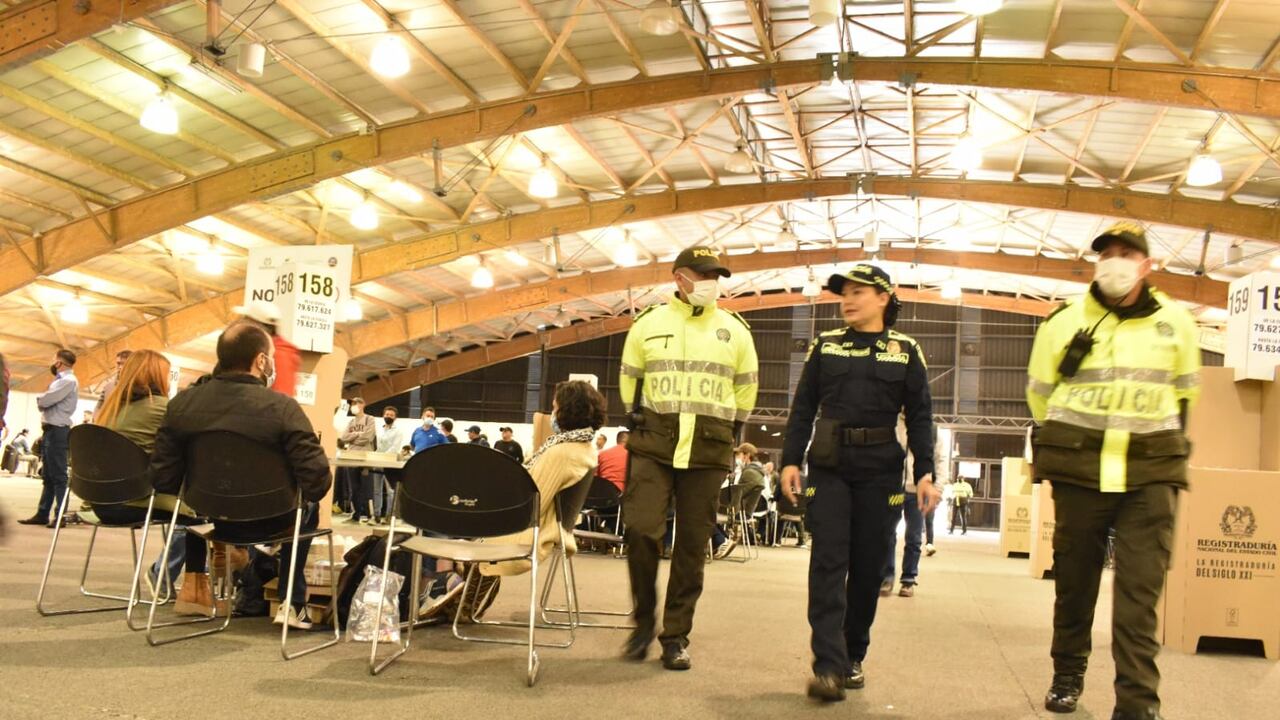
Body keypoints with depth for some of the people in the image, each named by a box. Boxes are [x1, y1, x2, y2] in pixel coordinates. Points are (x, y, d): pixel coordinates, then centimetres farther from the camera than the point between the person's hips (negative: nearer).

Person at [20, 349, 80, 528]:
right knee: (47, 476, 12)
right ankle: (42, 514, 16)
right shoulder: (61, 381, 20)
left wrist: (39, 397, 3)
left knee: (58, 475, -8)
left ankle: (59, 516, -7)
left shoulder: (68, 381, -12)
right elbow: (45, 404, 17)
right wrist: (43, 399, -2)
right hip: (50, 431, 10)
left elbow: (44, 401, -17)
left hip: (57, 431, -10)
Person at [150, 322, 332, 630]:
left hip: (208, 516, 4)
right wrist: (306, 494, -1)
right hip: (269, 522, -4)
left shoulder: (181, 403, -10)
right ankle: (292, 602, 31)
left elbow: (162, 478, -8)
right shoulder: (282, 408, -23)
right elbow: (317, 481, -25)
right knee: (308, 507, 31)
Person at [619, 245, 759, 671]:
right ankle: (644, 620, 9)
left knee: (692, 544, 3)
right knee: (641, 530, -12)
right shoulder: (648, 324, 5)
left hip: (708, 451, 1)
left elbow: (746, 387, 19)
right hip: (654, 444, -1)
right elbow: (629, 378, 17)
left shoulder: (735, 330, 8)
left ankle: (676, 636, 12)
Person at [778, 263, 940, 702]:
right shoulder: (825, 346, 8)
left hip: (880, 471, 0)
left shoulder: (906, 352, 6)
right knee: (828, 562, -9)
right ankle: (828, 666, -14)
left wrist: (925, 473, -5)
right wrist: (791, 460, -1)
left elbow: (920, 417, 4)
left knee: (867, 566, 5)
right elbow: (803, 408, 8)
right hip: (829, 467, 0)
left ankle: (853, 658, 19)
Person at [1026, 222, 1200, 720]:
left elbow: (1185, 393, 18)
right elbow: (1040, 394, 12)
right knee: (1074, 578, 9)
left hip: (1151, 473, 0)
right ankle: (1067, 676, 25)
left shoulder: (1176, 323, 5)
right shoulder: (1064, 323, 1)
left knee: (1140, 591, -6)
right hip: (1079, 469, 0)